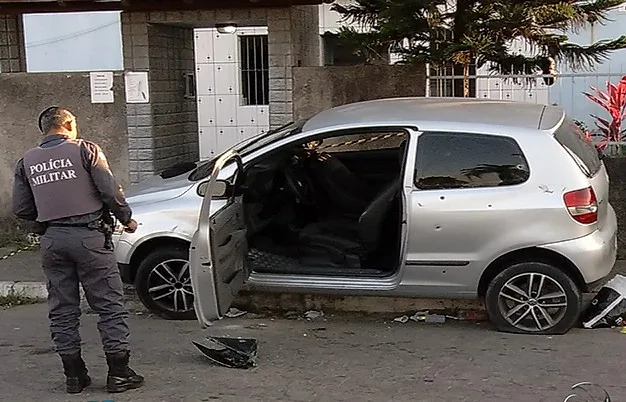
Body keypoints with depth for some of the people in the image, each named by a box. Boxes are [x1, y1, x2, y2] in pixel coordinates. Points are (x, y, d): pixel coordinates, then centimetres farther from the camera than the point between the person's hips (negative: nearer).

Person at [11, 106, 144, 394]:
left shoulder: (26, 162, 9)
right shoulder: (84, 150, -3)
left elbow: (21, 209, 9)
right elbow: (110, 190, -9)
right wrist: (126, 218, 6)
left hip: (51, 240, 4)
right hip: (88, 235, -4)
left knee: (62, 309, 13)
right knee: (110, 305, 4)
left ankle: (74, 375, 18)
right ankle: (118, 373, 6)